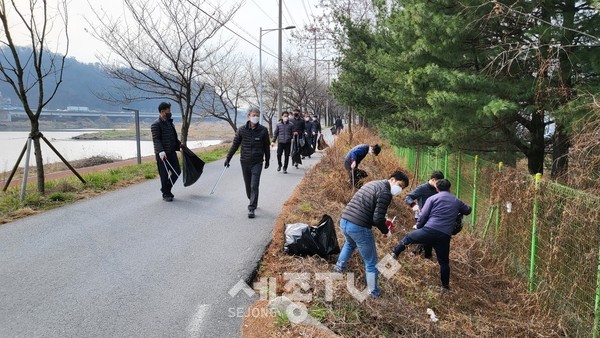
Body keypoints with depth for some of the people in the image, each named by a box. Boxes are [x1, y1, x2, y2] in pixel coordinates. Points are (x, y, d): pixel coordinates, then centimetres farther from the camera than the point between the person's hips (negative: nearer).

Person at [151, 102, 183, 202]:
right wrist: (161, 151, -29)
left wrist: (179, 144, 20)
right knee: (164, 175, 0)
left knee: (177, 172, 10)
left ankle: (166, 189, 28)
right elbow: (156, 139, -18)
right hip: (162, 154, -8)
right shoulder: (156, 124, -11)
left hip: (172, 152, 8)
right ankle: (165, 194, 12)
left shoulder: (169, 122, 16)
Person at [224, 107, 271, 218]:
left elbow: (266, 146, 7)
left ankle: (251, 208, -4)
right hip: (245, 162, 2)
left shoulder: (263, 130, -3)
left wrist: (267, 160, 13)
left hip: (257, 162, -2)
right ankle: (253, 202, 35)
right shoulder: (242, 130, -2)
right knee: (248, 185, 12)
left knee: (254, 185, -8)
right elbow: (235, 145, 5)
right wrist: (228, 158, 5)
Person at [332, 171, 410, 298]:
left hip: (344, 221, 9)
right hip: (359, 228, -9)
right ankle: (374, 292, 23)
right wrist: (385, 230, 3)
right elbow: (377, 219, -17)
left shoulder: (373, 184, 16)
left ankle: (339, 266, 56)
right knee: (371, 262, 10)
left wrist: (383, 221, 17)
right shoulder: (385, 193, -12)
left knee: (350, 243, 42)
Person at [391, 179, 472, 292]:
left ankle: (395, 253, 30)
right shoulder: (457, 202, 17)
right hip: (445, 236, 3)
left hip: (429, 231, -3)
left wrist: (418, 227, 15)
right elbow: (468, 210, 35)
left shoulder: (432, 198, 6)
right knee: (444, 262, 18)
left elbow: (423, 216, -1)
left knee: (408, 237, 23)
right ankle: (445, 286, 27)